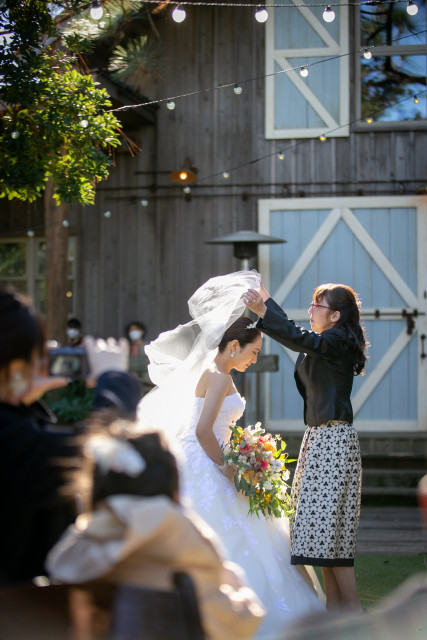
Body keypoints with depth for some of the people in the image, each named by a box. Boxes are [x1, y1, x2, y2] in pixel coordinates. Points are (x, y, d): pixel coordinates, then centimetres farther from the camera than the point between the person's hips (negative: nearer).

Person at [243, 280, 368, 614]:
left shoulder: (338, 342, -12)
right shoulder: (325, 343, 15)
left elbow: (297, 338, -28)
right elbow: (294, 333, 31)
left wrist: (261, 311, -31)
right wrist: (266, 299, 34)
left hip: (334, 438, -10)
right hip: (319, 436, 10)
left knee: (329, 521, -10)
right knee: (324, 523, 8)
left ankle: (354, 607, -7)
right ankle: (334, 605, 11)